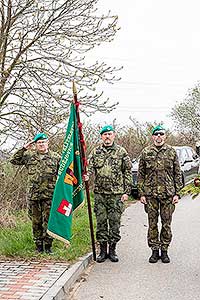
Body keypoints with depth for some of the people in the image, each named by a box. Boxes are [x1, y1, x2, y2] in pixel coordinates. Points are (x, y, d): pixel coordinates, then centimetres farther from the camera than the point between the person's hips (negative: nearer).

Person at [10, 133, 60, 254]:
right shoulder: (29, 155, 9)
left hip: (49, 195, -1)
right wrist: (24, 148, 2)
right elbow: (14, 160, 9)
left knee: (48, 221, 0)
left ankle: (48, 246, 12)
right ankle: (39, 245, 20)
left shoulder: (55, 157, 6)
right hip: (33, 195, 2)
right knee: (36, 221, 8)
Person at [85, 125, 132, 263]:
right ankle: (103, 250, 17)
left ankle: (112, 250, 17)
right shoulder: (96, 152, 9)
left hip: (117, 194, -2)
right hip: (100, 193, 2)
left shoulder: (121, 152, 3)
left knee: (115, 222, 4)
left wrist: (127, 192, -2)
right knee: (101, 222, 5)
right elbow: (91, 168, 5)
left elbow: (128, 173, 3)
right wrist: (87, 175, -19)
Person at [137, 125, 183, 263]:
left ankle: (164, 250, 19)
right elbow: (141, 175, 6)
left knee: (166, 224, 6)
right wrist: (141, 193, 0)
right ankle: (154, 250, 18)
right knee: (152, 223, 6)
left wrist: (177, 193, 0)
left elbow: (178, 174, 6)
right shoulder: (146, 152, 4)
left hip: (168, 194, 0)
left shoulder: (171, 152, 5)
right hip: (150, 194, 0)